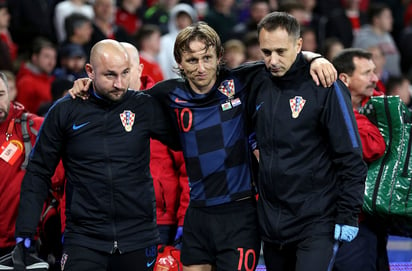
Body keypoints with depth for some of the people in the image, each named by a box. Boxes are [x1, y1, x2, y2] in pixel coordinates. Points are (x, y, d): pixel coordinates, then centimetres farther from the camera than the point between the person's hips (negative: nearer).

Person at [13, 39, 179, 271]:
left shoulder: (145, 107, 1)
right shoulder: (65, 111, 1)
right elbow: (38, 174, 5)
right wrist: (24, 235, -1)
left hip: (139, 239, 1)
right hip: (84, 241, -1)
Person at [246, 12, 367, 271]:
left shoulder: (325, 87, -11)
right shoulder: (259, 83, 5)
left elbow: (350, 158, -10)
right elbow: (249, 126, 28)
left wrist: (348, 216, -13)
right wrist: (255, 145, 10)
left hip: (317, 221, -6)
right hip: (271, 219, 6)